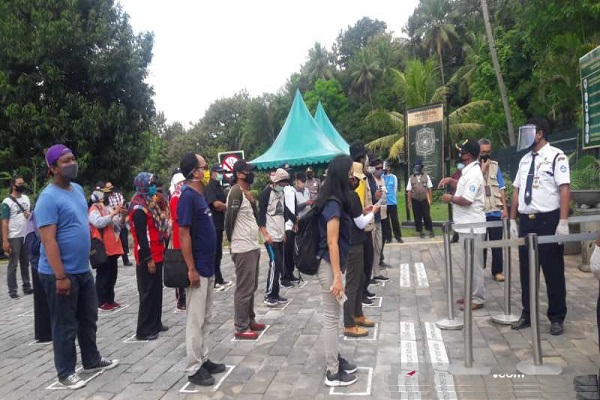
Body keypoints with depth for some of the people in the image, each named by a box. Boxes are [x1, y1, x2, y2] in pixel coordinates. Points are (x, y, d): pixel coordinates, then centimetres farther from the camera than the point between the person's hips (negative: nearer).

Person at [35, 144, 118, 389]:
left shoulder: (78, 189, 8)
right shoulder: (49, 198, -18)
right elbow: (48, 241, -22)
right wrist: (60, 276, -24)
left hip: (83, 270, 8)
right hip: (61, 274, -8)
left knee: (89, 319, 19)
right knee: (65, 325, 6)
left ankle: (92, 361, 36)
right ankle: (66, 373, 21)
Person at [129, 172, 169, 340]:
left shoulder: (149, 203, 14)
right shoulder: (139, 208, -17)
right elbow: (141, 236, -21)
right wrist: (148, 259, -21)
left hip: (156, 255, 9)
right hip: (148, 258, -9)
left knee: (156, 291, 15)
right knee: (148, 293, -3)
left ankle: (155, 324, 26)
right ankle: (144, 330, 5)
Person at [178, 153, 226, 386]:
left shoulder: (200, 195, 12)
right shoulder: (188, 196, -16)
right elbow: (184, 234, -20)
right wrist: (191, 269, -21)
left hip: (207, 268, 9)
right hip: (197, 270, -9)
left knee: (205, 319, 16)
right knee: (195, 321, 0)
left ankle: (203, 360, 28)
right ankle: (194, 369, 10)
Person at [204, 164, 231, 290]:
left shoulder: (219, 187, 17)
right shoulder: (209, 187, -11)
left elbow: (225, 203, 18)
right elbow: (216, 204, -21)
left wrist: (222, 207, -4)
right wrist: (227, 207, -4)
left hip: (219, 224, 9)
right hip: (212, 224, -9)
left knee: (218, 253, 14)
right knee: (213, 253, -3)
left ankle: (218, 279, 23)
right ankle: (215, 281, 2)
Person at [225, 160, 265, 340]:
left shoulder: (246, 192, 14)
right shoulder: (236, 192, -16)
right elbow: (229, 219, -16)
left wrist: (252, 201, 3)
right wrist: (233, 240, -5)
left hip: (252, 246, 10)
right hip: (243, 249, -10)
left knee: (251, 287, 17)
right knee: (244, 289, -4)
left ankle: (250, 321, 29)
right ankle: (241, 328, 5)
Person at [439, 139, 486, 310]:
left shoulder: (473, 174, -20)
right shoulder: (468, 171, 13)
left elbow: (466, 200, -26)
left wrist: (450, 198, -10)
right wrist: (450, 180, 15)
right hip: (467, 225, 11)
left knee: (474, 264, -2)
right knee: (470, 263, 17)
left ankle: (478, 299, 6)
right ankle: (472, 294, 26)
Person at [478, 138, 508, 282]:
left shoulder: (495, 165, 7)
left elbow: (501, 188, 8)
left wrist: (505, 208, 2)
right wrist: (483, 169, -14)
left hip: (495, 211, 2)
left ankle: (497, 271, 15)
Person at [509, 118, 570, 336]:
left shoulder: (556, 156, -9)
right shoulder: (524, 160, 12)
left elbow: (564, 189, -14)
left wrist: (563, 222, -21)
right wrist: (513, 220, 12)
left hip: (548, 221, -6)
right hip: (526, 221, 7)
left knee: (553, 271, 5)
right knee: (526, 270, 13)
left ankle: (557, 318, 19)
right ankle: (527, 314, 26)